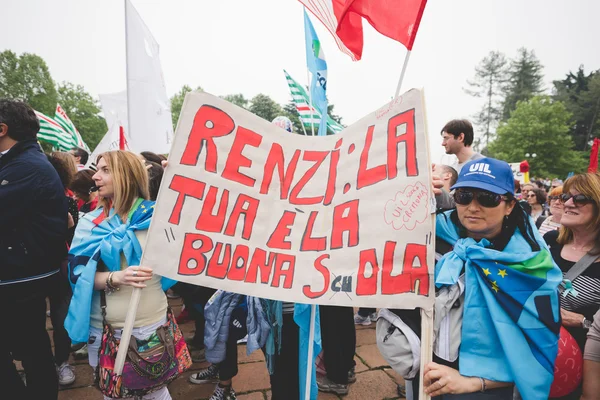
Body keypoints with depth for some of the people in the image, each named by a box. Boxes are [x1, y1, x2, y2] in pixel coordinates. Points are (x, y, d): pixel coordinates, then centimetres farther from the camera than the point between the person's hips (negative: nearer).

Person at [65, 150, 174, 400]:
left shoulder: (156, 216, -6)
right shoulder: (91, 222, 1)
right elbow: (78, 273, -4)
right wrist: (115, 278, -25)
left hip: (151, 324, -2)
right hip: (103, 328, 2)